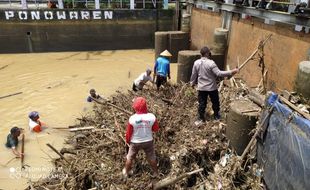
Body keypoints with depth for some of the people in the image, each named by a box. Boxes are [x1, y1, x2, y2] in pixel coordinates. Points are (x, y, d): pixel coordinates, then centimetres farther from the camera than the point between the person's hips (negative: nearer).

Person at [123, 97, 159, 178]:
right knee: (151, 157, 25)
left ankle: (126, 172, 46)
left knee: (130, 157, 24)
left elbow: (128, 132, -12)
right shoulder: (152, 117, -23)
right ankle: (156, 172, 45)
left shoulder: (132, 118, -27)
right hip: (148, 141, 1)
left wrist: (127, 140, 8)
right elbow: (156, 129, -6)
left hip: (135, 142, -1)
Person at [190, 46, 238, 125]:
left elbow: (193, 75, 4)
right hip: (212, 87, -3)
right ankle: (217, 116, 34)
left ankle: (200, 119, 19)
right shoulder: (211, 63, -20)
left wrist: (192, 83, 20)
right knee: (215, 102, 18)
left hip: (201, 88, 4)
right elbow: (219, 73, -24)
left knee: (202, 103, 13)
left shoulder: (196, 63, -6)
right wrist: (231, 72, -21)